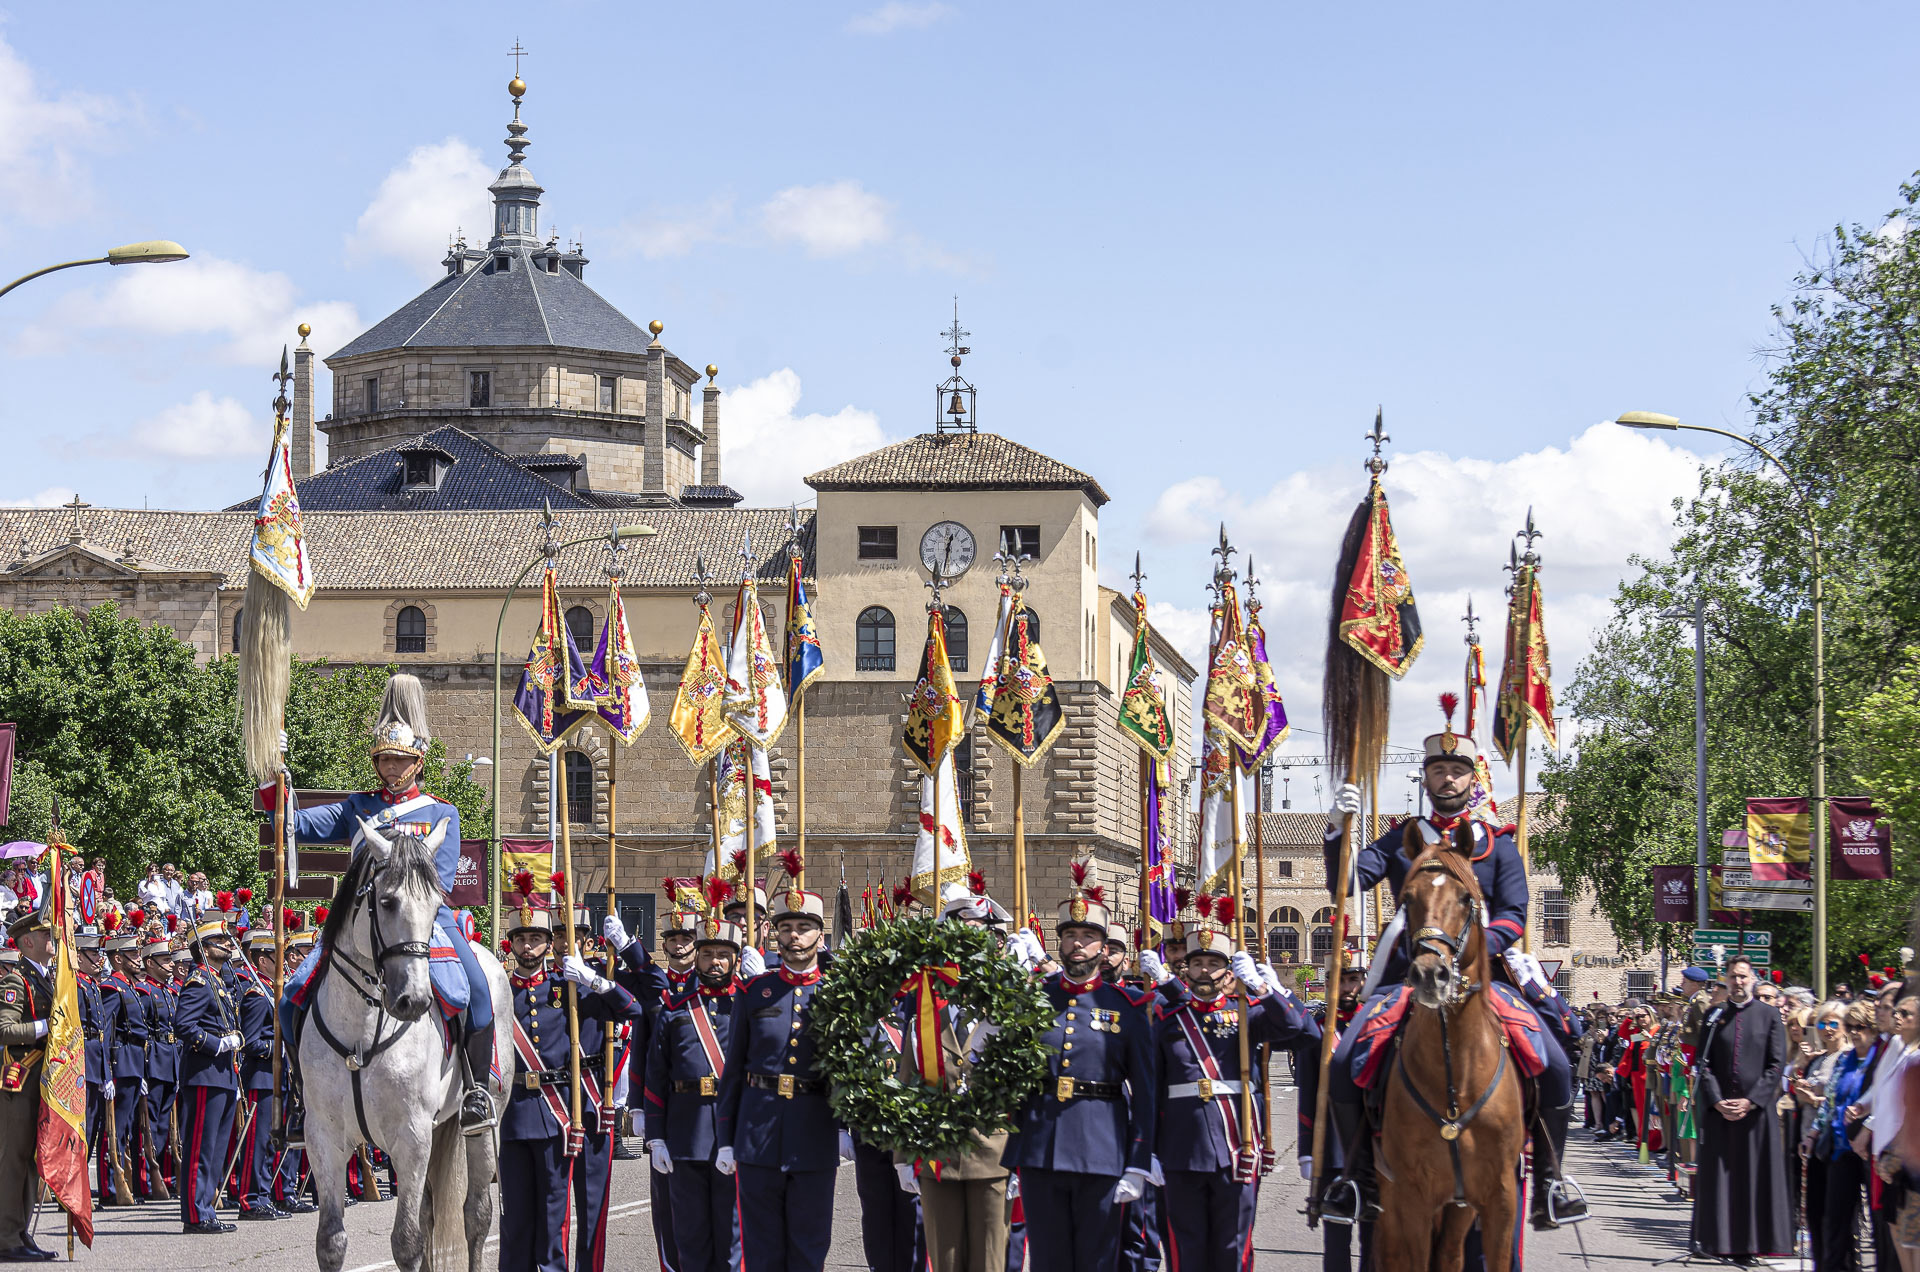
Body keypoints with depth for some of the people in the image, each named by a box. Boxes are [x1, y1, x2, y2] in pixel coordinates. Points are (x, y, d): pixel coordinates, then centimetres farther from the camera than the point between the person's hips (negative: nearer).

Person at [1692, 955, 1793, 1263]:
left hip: (1756, 1108, -2)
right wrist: (1717, 1101, -9)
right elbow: (1704, 1063, 5)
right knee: (1720, 1176, 2)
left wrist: (1751, 1101, -11)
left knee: (1756, 1176, -2)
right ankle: (1722, 1240, 7)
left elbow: (1776, 1065, -2)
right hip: (1719, 1109, 2)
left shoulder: (1769, 1016, 3)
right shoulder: (1714, 1017, 8)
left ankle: (1752, 1243, 2)